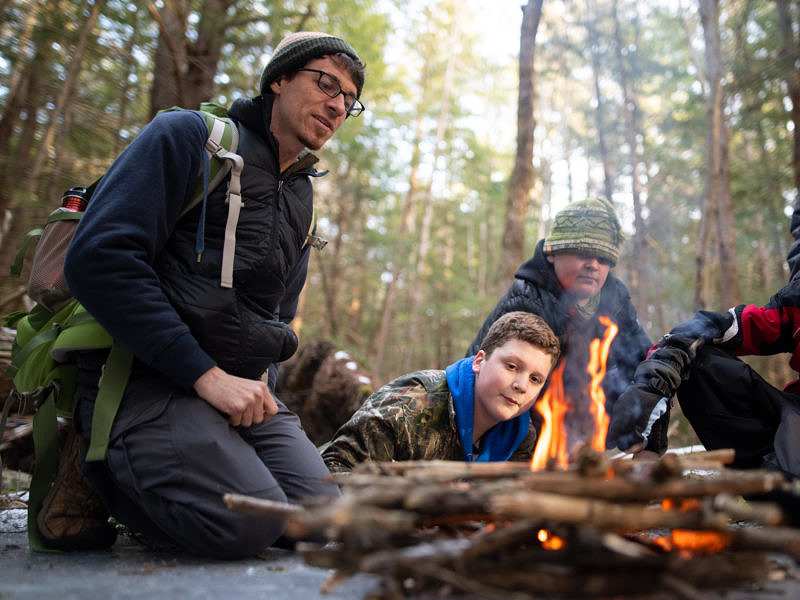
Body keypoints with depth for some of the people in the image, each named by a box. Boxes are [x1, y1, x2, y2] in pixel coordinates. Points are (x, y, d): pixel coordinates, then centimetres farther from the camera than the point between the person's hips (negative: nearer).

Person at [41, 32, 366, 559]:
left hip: (241, 386, 7)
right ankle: (104, 464, 2)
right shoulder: (190, 136, -2)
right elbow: (98, 258, -16)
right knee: (249, 524, -25)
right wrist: (205, 374, -20)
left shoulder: (302, 199, 20)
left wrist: (261, 387, 7)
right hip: (147, 376, -7)